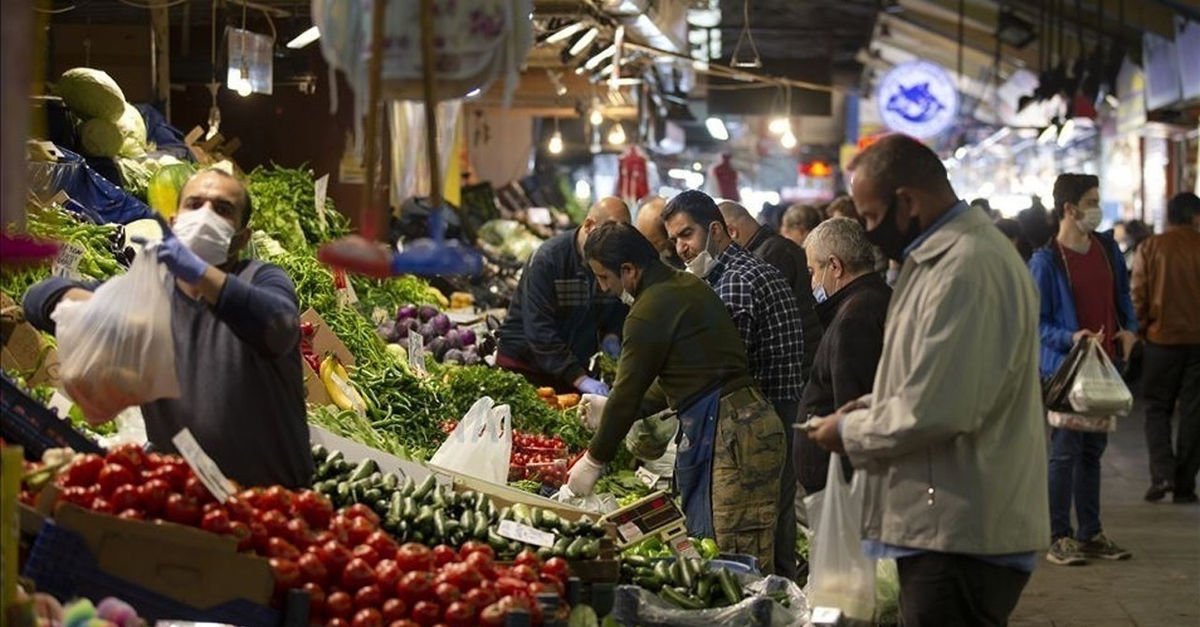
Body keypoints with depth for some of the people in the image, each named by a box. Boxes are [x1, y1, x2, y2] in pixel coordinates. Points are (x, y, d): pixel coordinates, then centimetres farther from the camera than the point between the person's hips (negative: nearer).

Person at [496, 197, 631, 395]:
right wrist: (580, 378, -35)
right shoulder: (547, 259, -22)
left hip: (574, 364, 5)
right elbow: (539, 331, -28)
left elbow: (618, 310, 13)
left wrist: (611, 335, -12)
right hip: (524, 362, -5)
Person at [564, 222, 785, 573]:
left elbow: (628, 393, -7)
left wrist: (594, 461, 4)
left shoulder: (649, 312, -11)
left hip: (728, 435, -10)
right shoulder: (689, 287, 19)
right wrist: (610, 408, 30)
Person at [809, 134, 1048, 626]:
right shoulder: (946, 253, 15)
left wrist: (850, 432, -9)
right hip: (956, 525, 11)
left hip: (960, 535, -11)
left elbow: (935, 410, -25)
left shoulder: (965, 269, -20)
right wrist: (872, 406, 12)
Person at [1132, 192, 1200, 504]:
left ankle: (1162, 472, -6)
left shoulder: (1150, 248, -4)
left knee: (1157, 408, 11)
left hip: (1162, 338, 0)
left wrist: (1141, 328, 10)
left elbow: (1138, 295, -4)